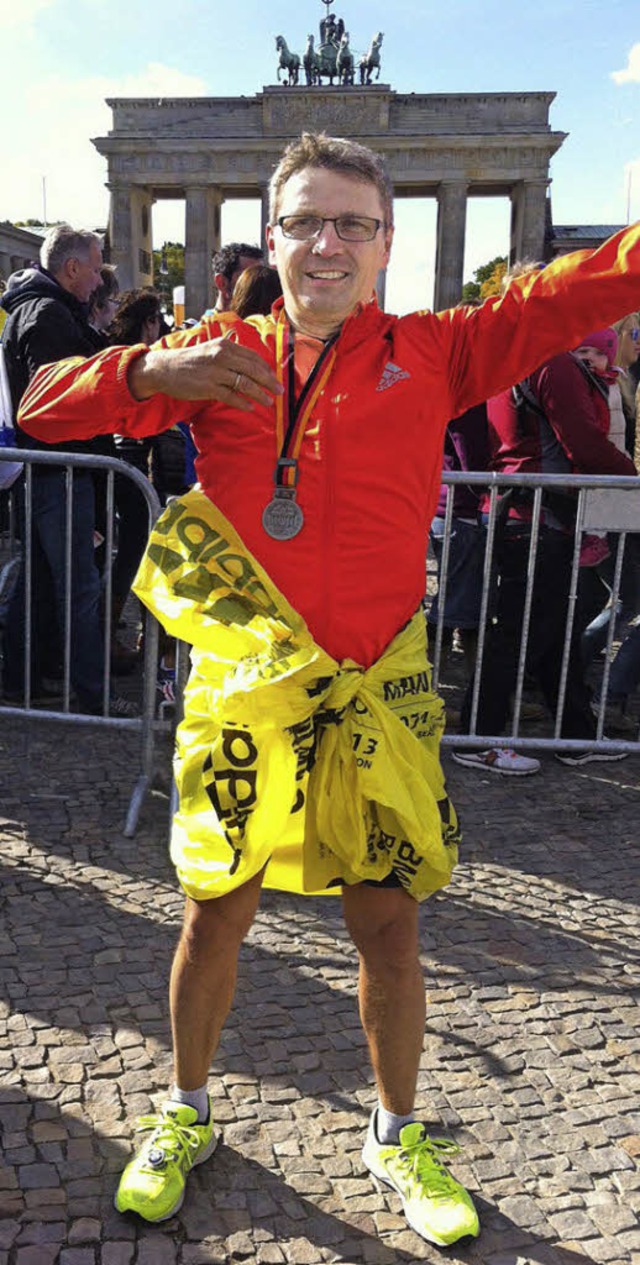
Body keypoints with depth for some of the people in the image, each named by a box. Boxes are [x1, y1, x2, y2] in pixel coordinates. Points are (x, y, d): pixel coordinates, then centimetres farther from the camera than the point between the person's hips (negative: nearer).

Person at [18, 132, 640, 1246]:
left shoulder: (433, 353, 3)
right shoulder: (221, 357, 4)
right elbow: (43, 407, 1)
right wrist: (155, 370, -17)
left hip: (375, 691, 0)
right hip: (242, 683, 0)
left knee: (387, 922, 10)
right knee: (216, 912, 12)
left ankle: (396, 1134, 36)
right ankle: (186, 1114, 39)